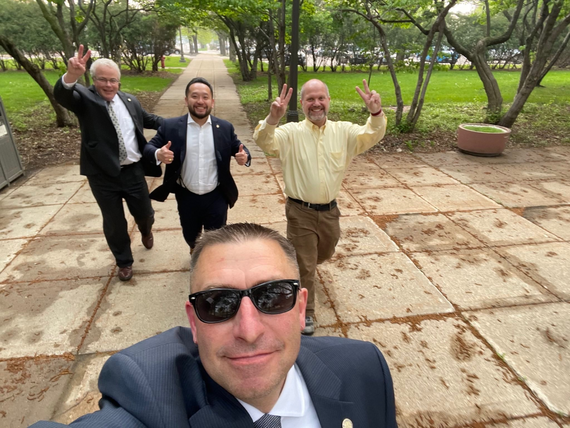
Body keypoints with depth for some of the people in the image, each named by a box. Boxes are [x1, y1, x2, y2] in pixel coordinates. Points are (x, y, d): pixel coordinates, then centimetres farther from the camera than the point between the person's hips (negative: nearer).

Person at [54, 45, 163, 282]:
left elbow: (148, 119, 22)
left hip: (133, 171, 3)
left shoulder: (129, 100, 7)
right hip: (103, 175, -3)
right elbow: (61, 94, -28)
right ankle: (124, 261, 33)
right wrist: (72, 75, -49)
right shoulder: (84, 98, -6)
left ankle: (145, 231, 54)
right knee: (114, 222, 11)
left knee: (144, 213, 16)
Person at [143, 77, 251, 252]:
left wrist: (245, 156, -22)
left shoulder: (225, 127, -4)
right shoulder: (171, 126, -7)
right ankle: (195, 252, 57)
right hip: (186, 197, 1)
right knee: (190, 236, 22)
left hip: (216, 198, 0)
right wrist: (158, 154, -28)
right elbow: (149, 147, -3)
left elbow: (239, 149, 3)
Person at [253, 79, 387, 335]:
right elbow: (264, 142, -25)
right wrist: (272, 119, -47)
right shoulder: (291, 133, -11)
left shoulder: (343, 132, -1)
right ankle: (305, 312, 29)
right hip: (300, 212, -4)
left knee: (325, 253, 28)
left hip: (329, 210, 5)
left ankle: (297, 264, 62)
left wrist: (376, 113, -32)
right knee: (304, 266, 7)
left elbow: (372, 136, -10)